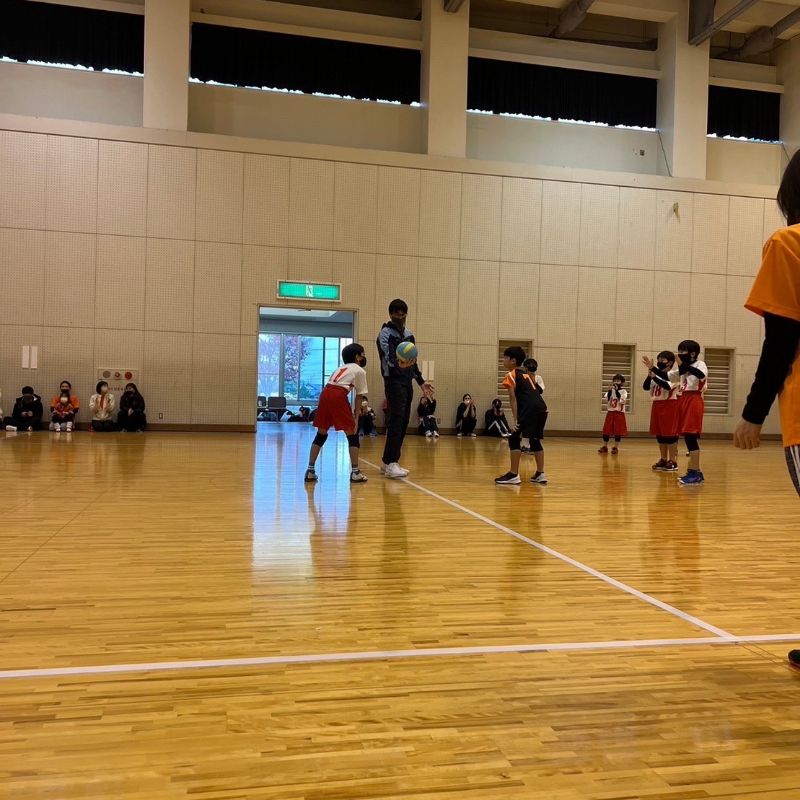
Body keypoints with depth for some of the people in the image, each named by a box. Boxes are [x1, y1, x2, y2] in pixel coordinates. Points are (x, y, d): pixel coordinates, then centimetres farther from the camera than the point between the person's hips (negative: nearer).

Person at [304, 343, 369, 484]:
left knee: (321, 434, 15)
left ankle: (310, 471, 12)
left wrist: (350, 413, 32)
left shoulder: (340, 368, 32)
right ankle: (355, 472, 4)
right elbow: (359, 396, 10)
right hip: (338, 396, -6)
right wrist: (355, 415, 16)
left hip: (325, 393, 6)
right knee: (352, 434, 5)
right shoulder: (360, 371, 13)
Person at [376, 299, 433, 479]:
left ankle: (388, 462, 12)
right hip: (394, 382, -8)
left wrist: (421, 381, 19)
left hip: (407, 382, 8)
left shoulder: (409, 334, 17)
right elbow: (388, 357, -22)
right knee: (396, 422, -15)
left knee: (403, 423, 6)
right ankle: (391, 464, -15)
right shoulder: (385, 333, -6)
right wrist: (398, 364, -43)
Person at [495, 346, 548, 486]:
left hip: (530, 409, -8)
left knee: (514, 439, -3)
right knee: (535, 440, 21)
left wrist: (516, 419, -11)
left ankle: (514, 475, -7)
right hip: (541, 408, 8)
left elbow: (513, 398, -6)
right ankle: (540, 474, 21)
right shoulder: (527, 374, 27)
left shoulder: (511, 375, 4)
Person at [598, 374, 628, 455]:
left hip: (619, 413, -3)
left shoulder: (623, 391, -2)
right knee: (606, 430, 3)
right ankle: (605, 446, 14)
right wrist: (609, 391, -10)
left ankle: (616, 447, 7)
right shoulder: (610, 391, 8)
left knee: (617, 431, -2)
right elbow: (607, 402, -2)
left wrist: (617, 390, -19)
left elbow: (622, 401, -18)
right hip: (610, 412, 3)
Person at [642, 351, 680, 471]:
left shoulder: (673, 375, -8)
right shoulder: (657, 375, 12)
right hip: (656, 405, 8)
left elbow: (667, 386, -25)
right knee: (659, 434, 9)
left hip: (669, 406, -8)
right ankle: (663, 459, 17)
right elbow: (645, 387, 3)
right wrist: (649, 375, -11)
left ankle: (673, 461, -4)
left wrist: (654, 376, -25)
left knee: (670, 434, -7)